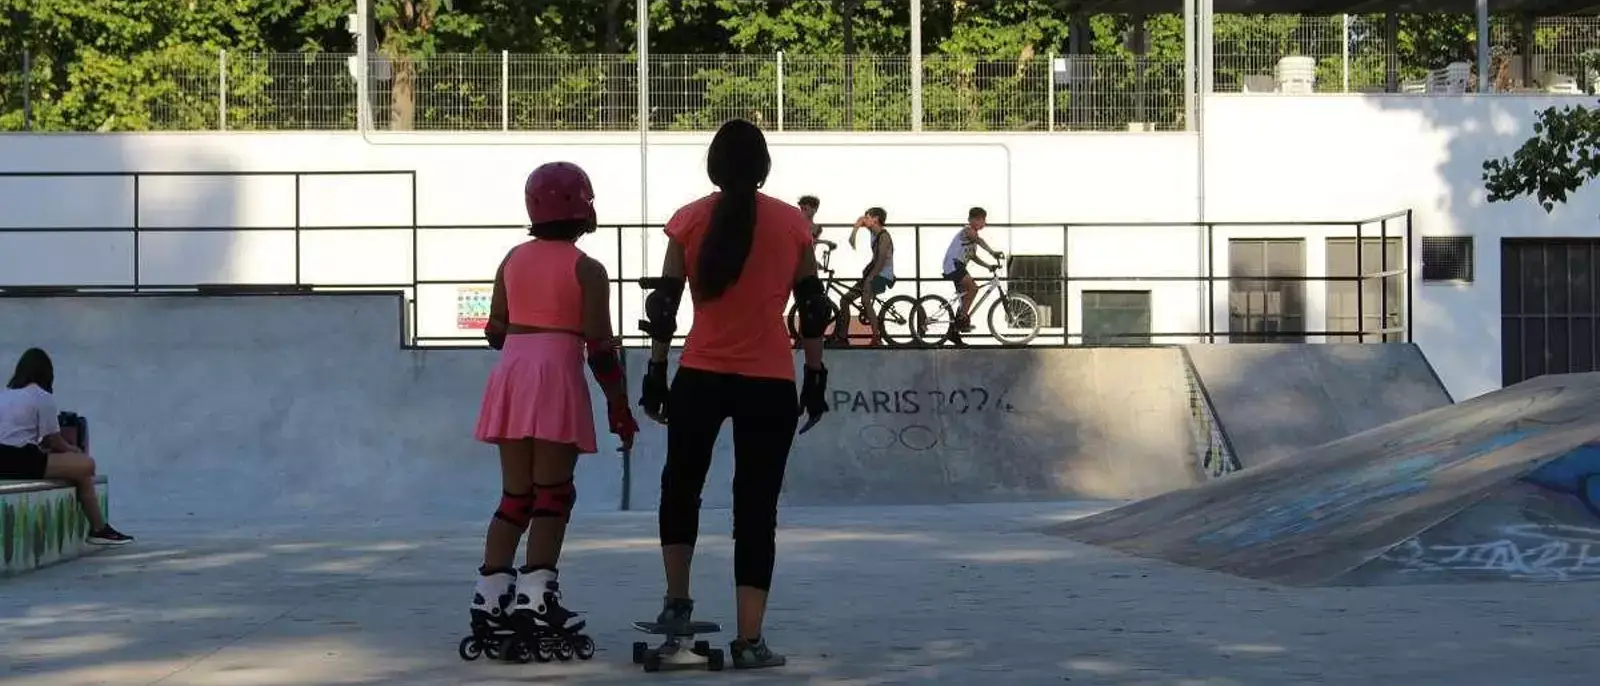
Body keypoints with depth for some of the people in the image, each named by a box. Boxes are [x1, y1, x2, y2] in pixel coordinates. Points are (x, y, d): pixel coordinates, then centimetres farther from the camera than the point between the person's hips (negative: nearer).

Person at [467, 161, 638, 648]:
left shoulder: (512, 260, 11)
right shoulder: (587, 270, -4)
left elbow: (495, 332, 14)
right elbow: (599, 348, -7)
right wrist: (620, 408, -1)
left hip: (510, 374, 6)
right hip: (557, 377, -6)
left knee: (515, 494, 11)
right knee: (551, 494, -4)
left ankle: (491, 596, 8)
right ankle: (535, 596, -11)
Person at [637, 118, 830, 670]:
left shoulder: (689, 221, 1)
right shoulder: (793, 223, 2)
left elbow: (664, 304, 1)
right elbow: (812, 307, 4)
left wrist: (655, 373, 8)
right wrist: (815, 375, 11)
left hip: (700, 378, 0)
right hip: (770, 384, 0)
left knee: (681, 484, 24)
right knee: (757, 508, 3)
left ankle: (677, 602, 21)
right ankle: (749, 640, 0)